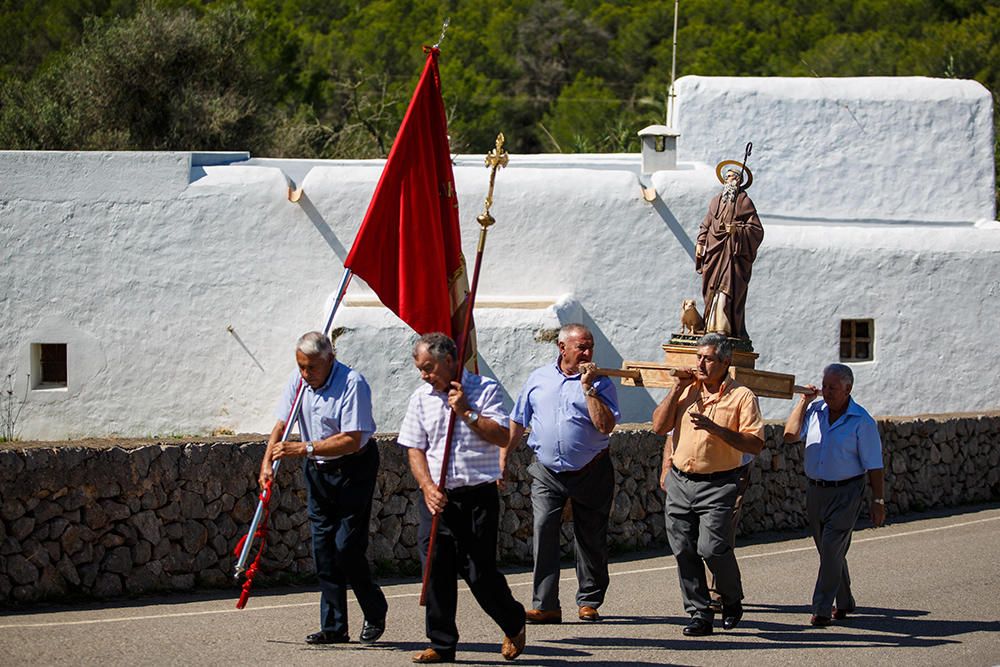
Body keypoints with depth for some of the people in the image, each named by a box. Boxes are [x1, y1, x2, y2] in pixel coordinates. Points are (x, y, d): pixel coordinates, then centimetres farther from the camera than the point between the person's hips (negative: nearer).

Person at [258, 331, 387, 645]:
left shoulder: (353, 384, -21)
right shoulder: (298, 380, -1)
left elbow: (351, 440, -26)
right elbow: (281, 424, 7)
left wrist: (303, 448, -29)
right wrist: (267, 462, -8)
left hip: (354, 468, -7)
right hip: (317, 470, 7)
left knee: (347, 547, -10)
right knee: (323, 547, 4)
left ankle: (375, 613, 12)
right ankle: (334, 627, 9)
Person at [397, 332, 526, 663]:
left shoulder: (485, 390, -1)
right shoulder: (421, 398, 10)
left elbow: (502, 437, -9)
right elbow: (414, 449, 8)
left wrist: (466, 412, -14)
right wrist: (428, 486, -7)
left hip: (478, 496, -4)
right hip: (437, 497, 4)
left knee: (479, 571, -4)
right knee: (436, 569, -1)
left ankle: (514, 624, 21)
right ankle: (442, 644, 8)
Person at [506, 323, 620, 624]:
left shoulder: (600, 383, 0)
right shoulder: (539, 379, 8)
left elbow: (606, 425, -15)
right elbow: (517, 422, 16)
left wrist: (588, 388, -16)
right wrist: (503, 456, 12)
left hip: (590, 472, -1)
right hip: (547, 472, 1)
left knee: (591, 539, 6)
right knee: (543, 529, -14)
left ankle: (589, 601, 22)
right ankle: (545, 606, -16)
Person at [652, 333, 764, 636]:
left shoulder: (741, 396, -3)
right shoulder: (687, 389, 12)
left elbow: (755, 444, -9)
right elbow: (659, 426, 7)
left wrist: (716, 429, -19)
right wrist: (677, 389, 0)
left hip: (718, 485, -5)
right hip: (679, 481, 5)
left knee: (712, 548, -13)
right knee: (684, 551, 2)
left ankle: (732, 600, 13)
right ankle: (699, 614, 10)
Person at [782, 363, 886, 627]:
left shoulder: (862, 422, -8)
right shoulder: (814, 410, 5)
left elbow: (874, 466, -7)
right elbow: (790, 434, -6)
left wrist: (878, 502, -9)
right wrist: (804, 401, -5)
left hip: (845, 493, -6)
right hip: (815, 491, 6)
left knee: (832, 550, -13)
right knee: (831, 552, 14)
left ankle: (822, 609, -10)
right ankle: (844, 603, 28)